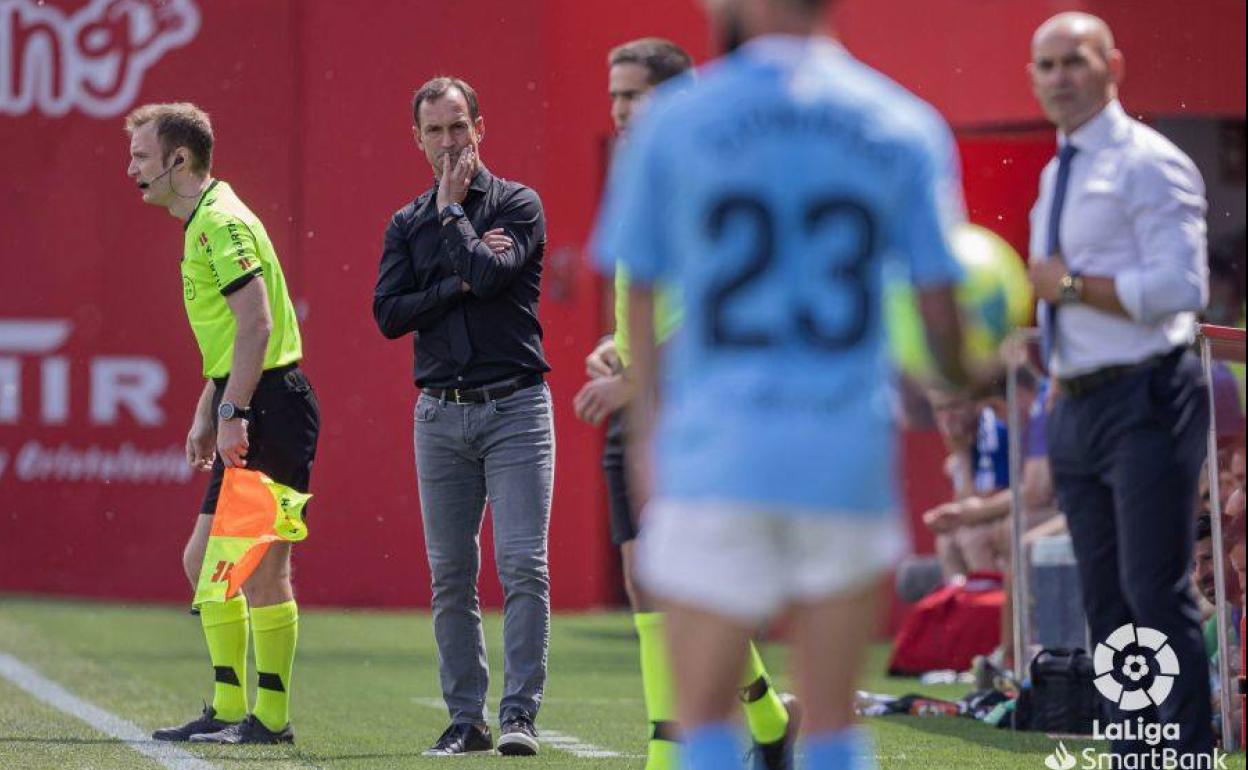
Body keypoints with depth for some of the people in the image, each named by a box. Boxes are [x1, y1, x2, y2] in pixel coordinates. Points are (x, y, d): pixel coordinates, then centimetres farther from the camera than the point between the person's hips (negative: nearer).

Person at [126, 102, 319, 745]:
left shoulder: (221, 221, -13)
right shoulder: (204, 222, 19)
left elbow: (256, 323, -21)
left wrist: (231, 413, -23)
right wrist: (205, 418, 21)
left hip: (271, 406, -11)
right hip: (247, 415, 11)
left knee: (262, 565, -6)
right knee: (202, 561, 12)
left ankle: (271, 715, -1)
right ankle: (229, 709, 17)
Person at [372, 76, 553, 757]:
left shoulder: (517, 205, 2)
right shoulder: (407, 224, 13)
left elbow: (490, 274, -16)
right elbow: (389, 312, 0)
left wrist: (452, 211, -5)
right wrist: (460, 284, -10)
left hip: (514, 409, -4)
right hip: (440, 414, 4)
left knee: (523, 566, -11)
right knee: (451, 576, 4)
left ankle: (519, 714, -10)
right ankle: (465, 719, 9)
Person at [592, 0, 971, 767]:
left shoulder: (672, 122, 1)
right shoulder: (905, 128, 3)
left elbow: (637, 293, 3)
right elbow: (940, 308, 1)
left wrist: (646, 426, 14)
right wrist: (963, 386, 21)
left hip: (717, 452, -1)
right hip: (850, 458, 2)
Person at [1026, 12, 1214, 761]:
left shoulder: (1149, 164, -9)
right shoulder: (1057, 176, 18)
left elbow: (1180, 286, -18)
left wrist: (1073, 286, -14)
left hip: (1145, 398, -9)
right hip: (1076, 404, 9)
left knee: (1156, 593, -12)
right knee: (1107, 604, 9)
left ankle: (1188, 754, -8)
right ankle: (1130, 758, 13)